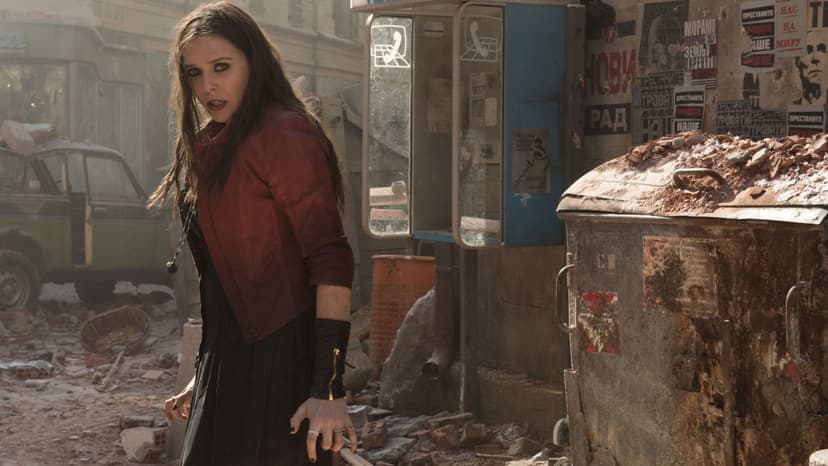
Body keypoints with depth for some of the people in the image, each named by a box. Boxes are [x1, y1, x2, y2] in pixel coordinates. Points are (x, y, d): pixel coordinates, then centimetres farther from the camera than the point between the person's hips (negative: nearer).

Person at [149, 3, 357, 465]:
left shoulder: (283, 135, -11)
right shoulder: (211, 146, 15)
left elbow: (330, 260, -18)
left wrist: (329, 387, -23)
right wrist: (204, 378, 21)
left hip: (279, 363, -8)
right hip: (227, 365, 8)